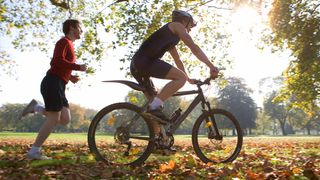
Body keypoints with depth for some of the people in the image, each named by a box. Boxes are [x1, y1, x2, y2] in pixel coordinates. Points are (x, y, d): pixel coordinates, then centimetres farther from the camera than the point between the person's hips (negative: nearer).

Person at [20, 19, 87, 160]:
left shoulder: (69, 45, 25)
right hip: (53, 83, -9)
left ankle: (36, 107, 8)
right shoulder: (64, 41, -3)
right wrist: (78, 67, -14)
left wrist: (71, 77, 13)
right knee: (54, 119, -10)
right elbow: (57, 61, -19)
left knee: (65, 119, 2)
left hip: (58, 85, 9)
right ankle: (34, 151, -4)